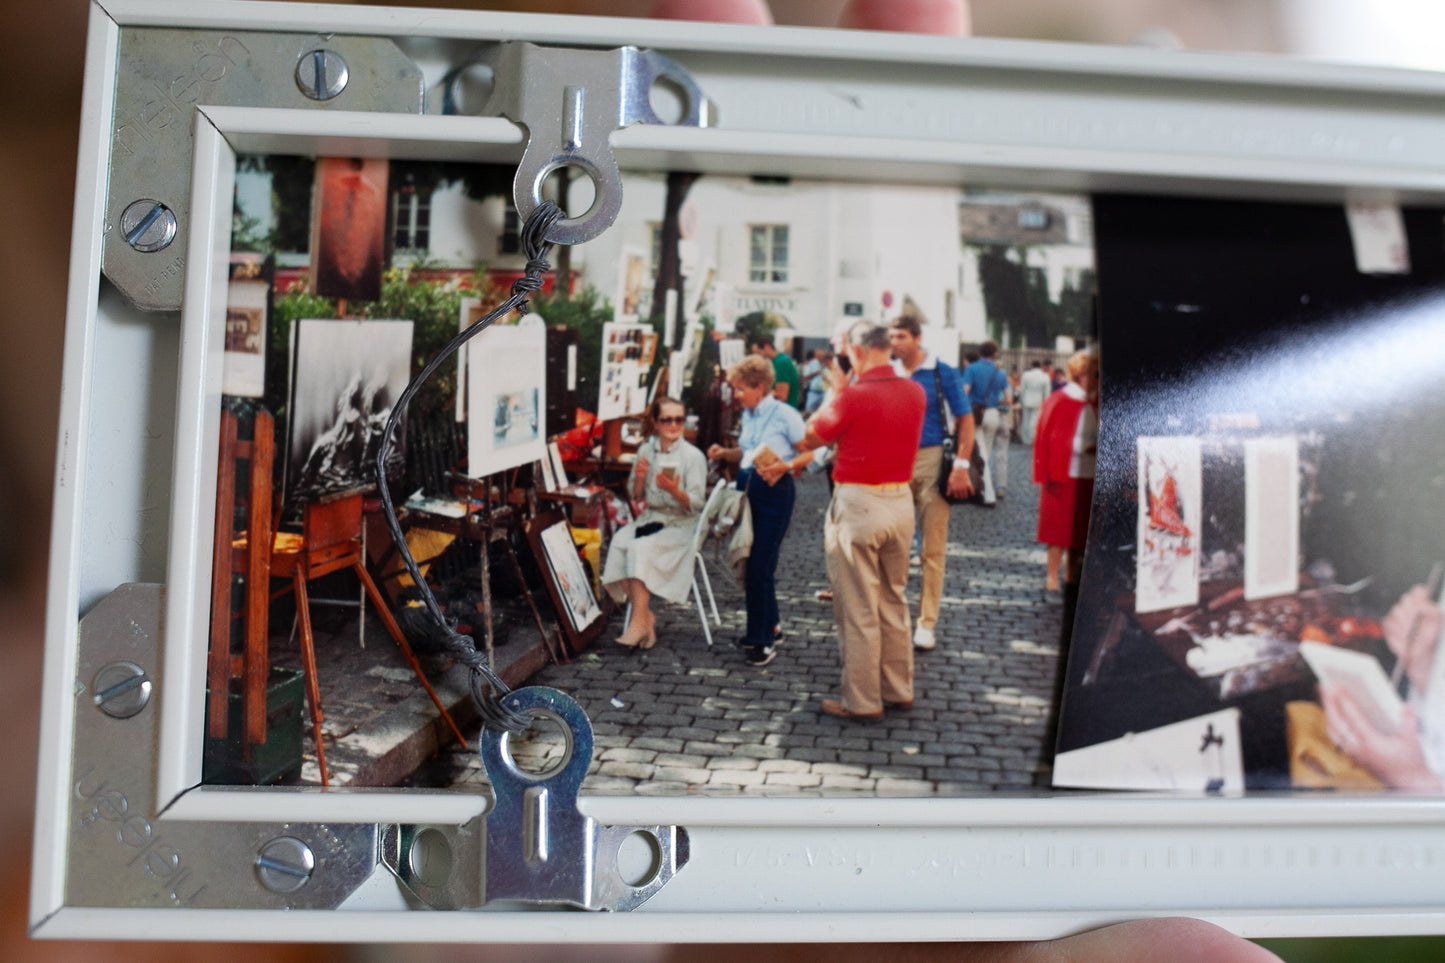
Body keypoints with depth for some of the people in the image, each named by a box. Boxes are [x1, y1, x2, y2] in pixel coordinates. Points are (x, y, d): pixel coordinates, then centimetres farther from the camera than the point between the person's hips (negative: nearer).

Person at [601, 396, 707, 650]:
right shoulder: (646, 450, 9)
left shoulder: (693, 456, -4)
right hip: (649, 517, 5)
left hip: (679, 524, -5)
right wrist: (639, 477, -8)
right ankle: (646, 616, -14)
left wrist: (675, 490, -28)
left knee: (641, 548, -31)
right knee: (618, 544, -25)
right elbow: (634, 495, 13)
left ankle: (639, 622, -24)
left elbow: (696, 504, -9)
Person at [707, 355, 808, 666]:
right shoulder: (748, 416, 12)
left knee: (759, 567, -8)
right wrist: (725, 453, 5)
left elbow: (809, 453, -9)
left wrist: (784, 466, -24)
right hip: (747, 489, 8)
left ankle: (761, 640, 4)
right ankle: (769, 626, 29)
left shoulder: (785, 415, -10)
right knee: (750, 562, 12)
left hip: (774, 492, -8)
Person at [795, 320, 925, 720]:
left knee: (859, 609, 3)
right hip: (901, 502, 7)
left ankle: (862, 701, 11)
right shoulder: (915, 393, 3)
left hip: (858, 505, -7)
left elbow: (809, 439, -4)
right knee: (894, 602, 18)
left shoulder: (854, 396, -16)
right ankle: (899, 690, 27)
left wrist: (835, 392, 5)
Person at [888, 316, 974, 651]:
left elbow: (965, 420, -3)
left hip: (932, 460, -3)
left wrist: (961, 466, -12)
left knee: (933, 548, 1)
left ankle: (926, 623, 8)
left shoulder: (942, 372, -3)